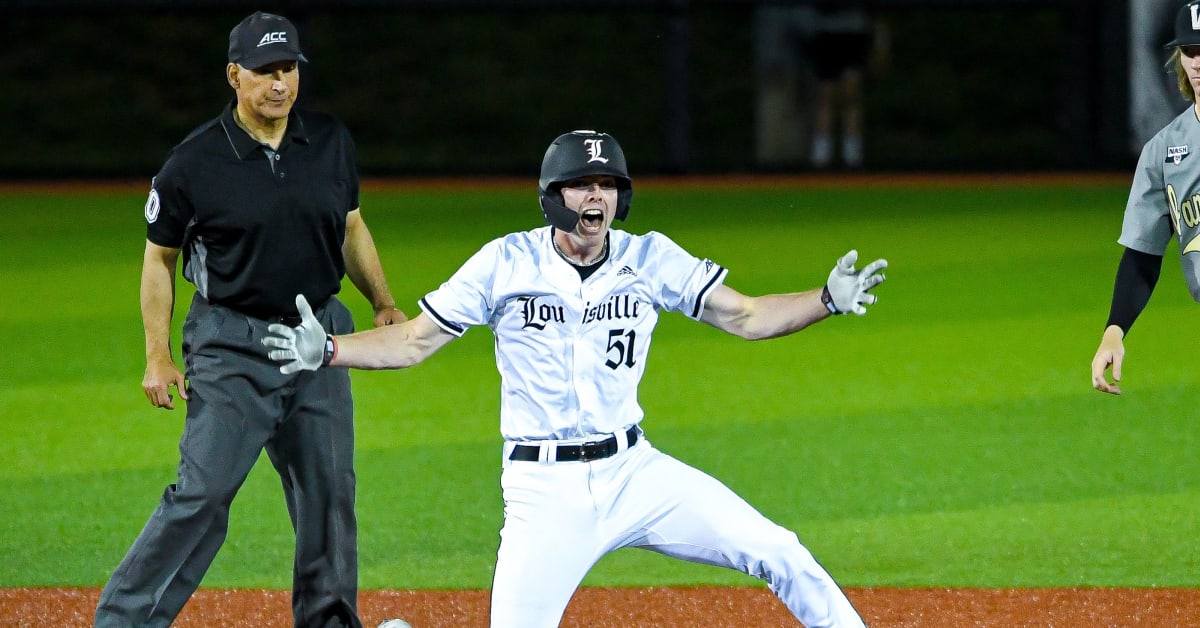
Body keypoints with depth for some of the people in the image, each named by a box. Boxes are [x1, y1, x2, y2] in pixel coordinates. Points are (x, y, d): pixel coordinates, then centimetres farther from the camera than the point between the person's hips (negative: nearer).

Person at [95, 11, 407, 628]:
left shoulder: (332, 143, 3)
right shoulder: (194, 162, -10)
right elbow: (158, 257, 1)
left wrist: (384, 304, 9)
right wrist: (158, 356, -4)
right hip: (232, 347, -5)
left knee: (330, 490, 9)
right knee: (202, 492, -12)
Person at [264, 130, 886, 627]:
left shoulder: (650, 259, 0)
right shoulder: (507, 263, -6)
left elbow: (745, 316, -1)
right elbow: (413, 341, -2)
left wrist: (828, 301, -17)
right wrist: (326, 351, -17)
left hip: (633, 473, 3)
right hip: (545, 491, -3)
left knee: (778, 554, -8)